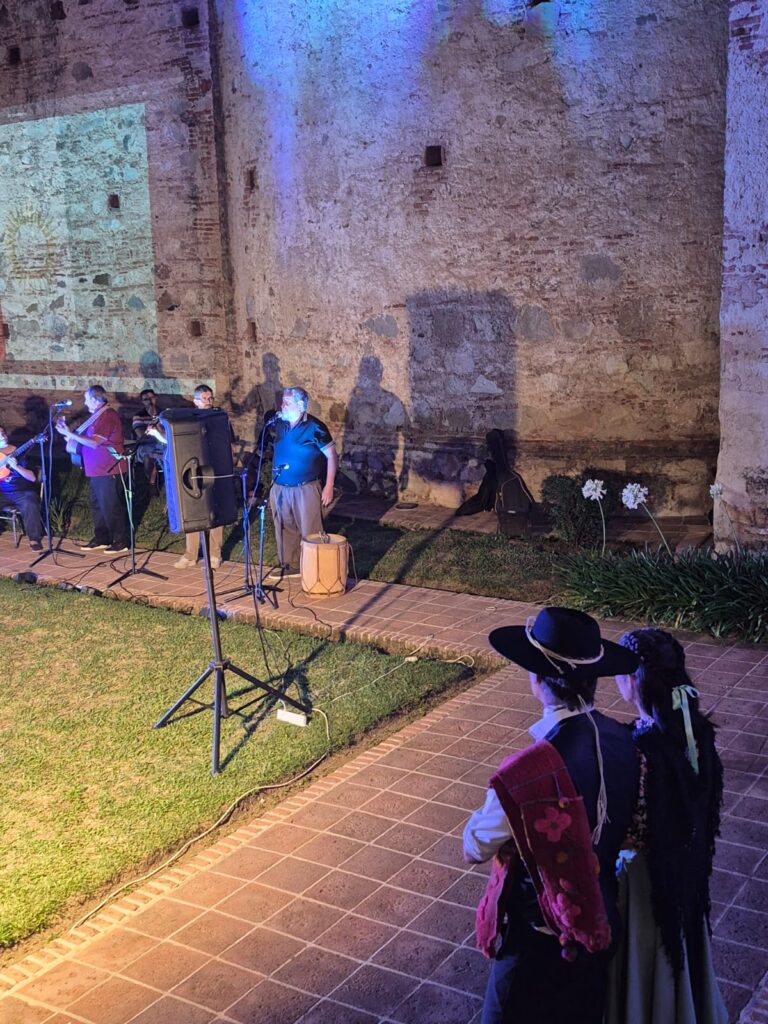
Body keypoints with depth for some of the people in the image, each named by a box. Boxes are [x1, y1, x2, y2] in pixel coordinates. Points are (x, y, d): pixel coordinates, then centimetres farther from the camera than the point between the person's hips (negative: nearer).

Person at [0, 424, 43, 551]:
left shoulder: (18, 453, 0)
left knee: (29, 504, -33)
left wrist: (16, 466, -21)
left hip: (21, 492, -3)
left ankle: (34, 538, -20)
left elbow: (32, 478, -7)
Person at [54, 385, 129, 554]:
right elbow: (88, 439, 21)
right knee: (97, 505, 16)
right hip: (97, 470, 11)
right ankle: (101, 539, 25)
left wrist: (70, 434, -15)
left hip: (108, 470, -11)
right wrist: (70, 435, 9)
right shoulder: (98, 415, 17)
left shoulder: (107, 416, -16)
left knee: (111, 507, -7)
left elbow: (94, 443, -21)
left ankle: (121, 542, -1)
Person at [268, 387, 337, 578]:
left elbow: (331, 456, -8)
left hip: (305, 489, -6)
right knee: (285, 530, 13)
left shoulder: (315, 428, -11)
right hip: (280, 488, 6)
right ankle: (289, 567, 25)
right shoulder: (280, 424, 6)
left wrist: (329, 487, -12)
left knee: (310, 532, -2)